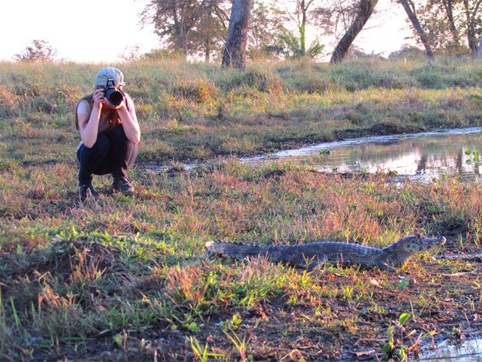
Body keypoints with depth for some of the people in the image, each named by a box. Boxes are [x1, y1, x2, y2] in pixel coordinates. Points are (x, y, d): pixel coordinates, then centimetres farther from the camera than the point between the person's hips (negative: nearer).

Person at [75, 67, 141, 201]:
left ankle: (120, 179, -8)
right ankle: (84, 182, -5)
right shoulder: (86, 104, -24)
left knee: (120, 131, -28)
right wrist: (96, 108, -41)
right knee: (100, 141, -34)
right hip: (94, 154, -1)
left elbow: (135, 138, -31)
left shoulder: (125, 101, -19)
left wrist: (122, 109, -37)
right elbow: (88, 142, -41)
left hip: (119, 155, 1)